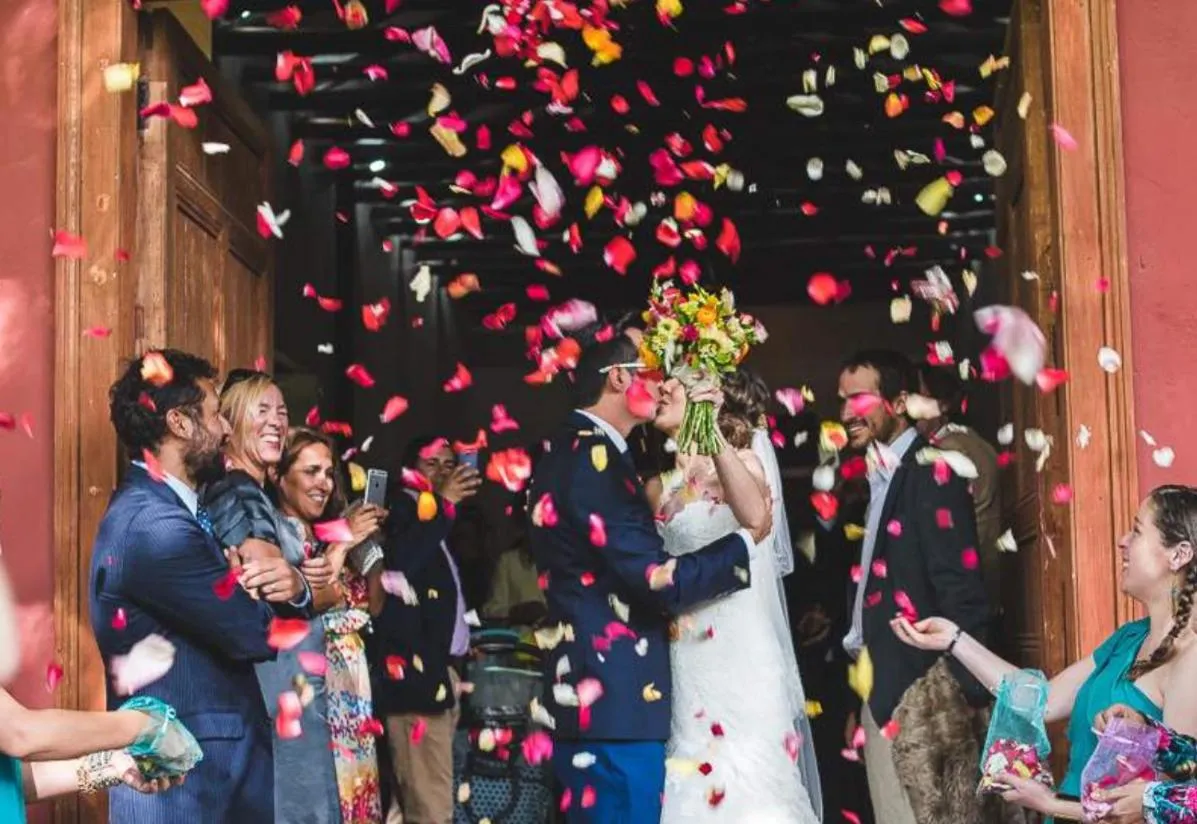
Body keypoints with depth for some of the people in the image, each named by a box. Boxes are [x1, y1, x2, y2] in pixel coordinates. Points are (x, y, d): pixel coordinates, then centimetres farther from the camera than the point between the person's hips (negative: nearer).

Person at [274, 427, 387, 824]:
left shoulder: (327, 535, 16)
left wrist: (370, 541, 2)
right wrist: (341, 544, -11)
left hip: (351, 681, 8)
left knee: (354, 783, 8)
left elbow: (370, 606, 12)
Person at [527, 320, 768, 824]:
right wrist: (745, 540, -8)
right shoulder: (593, 458, -17)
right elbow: (656, 580, -21)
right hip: (616, 700, -10)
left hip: (587, 695, 10)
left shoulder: (570, 451, 14)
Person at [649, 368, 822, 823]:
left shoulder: (740, 462, -3)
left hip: (738, 660, -5)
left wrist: (713, 435, -32)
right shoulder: (662, 487, 13)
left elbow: (756, 518, -29)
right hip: (682, 667, 6)